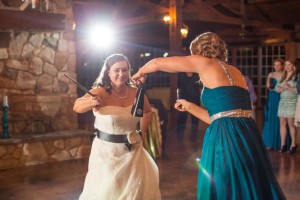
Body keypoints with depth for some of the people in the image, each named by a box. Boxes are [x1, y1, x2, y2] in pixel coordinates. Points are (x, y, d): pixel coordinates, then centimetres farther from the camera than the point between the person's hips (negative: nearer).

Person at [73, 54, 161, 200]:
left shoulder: (137, 93, -3)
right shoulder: (101, 92, -17)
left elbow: (147, 111, 18)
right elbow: (77, 107, -35)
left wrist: (142, 132, 6)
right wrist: (92, 102, -55)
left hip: (132, 150, 4)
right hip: (106, 150, -4)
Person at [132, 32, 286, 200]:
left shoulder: (205, 62, 3)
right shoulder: (234, 71, 22)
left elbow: (157, 63, 9)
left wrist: (140, 73, 28)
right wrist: (189, 106, 34)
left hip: (227, 137, -7)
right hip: (247, 136, 8)